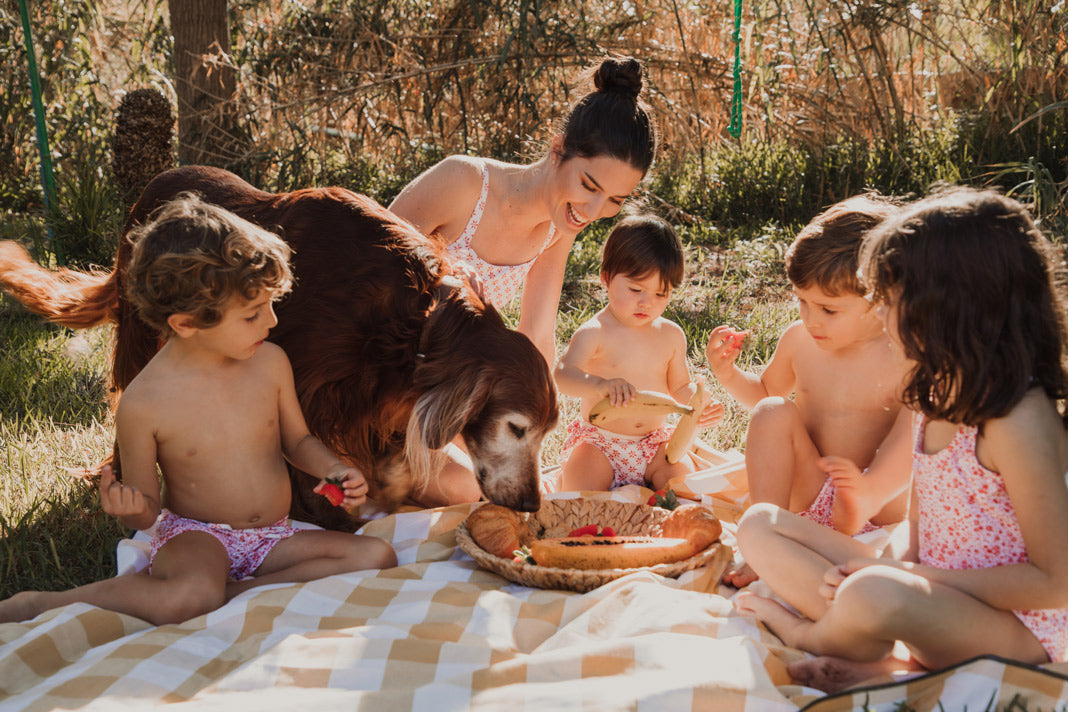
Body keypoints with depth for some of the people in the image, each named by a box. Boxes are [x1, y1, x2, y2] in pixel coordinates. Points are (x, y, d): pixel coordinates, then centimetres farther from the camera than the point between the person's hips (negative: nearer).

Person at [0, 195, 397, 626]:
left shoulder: (271, 363, -5)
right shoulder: (143, 404, -15)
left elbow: (297, 441, 13)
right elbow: (147, 511, -5)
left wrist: (333, 470, -8)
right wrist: (130, 509, -29)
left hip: (272, 539, 5)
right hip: (196, 536, -5)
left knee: (377, 556, -16)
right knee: (192, 597, -39)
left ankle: (231, 594, -21)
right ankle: (36, 605, -16)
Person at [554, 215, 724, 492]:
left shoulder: (671, 335, 3)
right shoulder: (594, 333, -15)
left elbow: (679, 387, 15)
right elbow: (563, 375, -30)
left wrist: (700, 407, -8)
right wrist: (599, 385, -51)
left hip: (654, 442, 5)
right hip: (598, 442, -5)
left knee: (682, 475, -18)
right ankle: (567, 474, 0)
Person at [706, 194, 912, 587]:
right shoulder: (799, 340, 0)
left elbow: (909, 443, -26)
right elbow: (766, 390, 20)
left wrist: (869, 489, -45)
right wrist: (729, 375, -2)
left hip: (876, 500, -4)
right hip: (804, 489, 5)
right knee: (772, 413, -22)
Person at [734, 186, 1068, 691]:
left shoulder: (1018, 421, -23)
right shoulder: (940, 390, 4)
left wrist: (911, 576, -20)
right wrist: (905, 564, -7)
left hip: (1013, 628, -8)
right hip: (934, 599, 8)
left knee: (874, 595, -40)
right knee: (759, 525, 1)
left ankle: (806, 634, -4)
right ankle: (873, 661, -13)